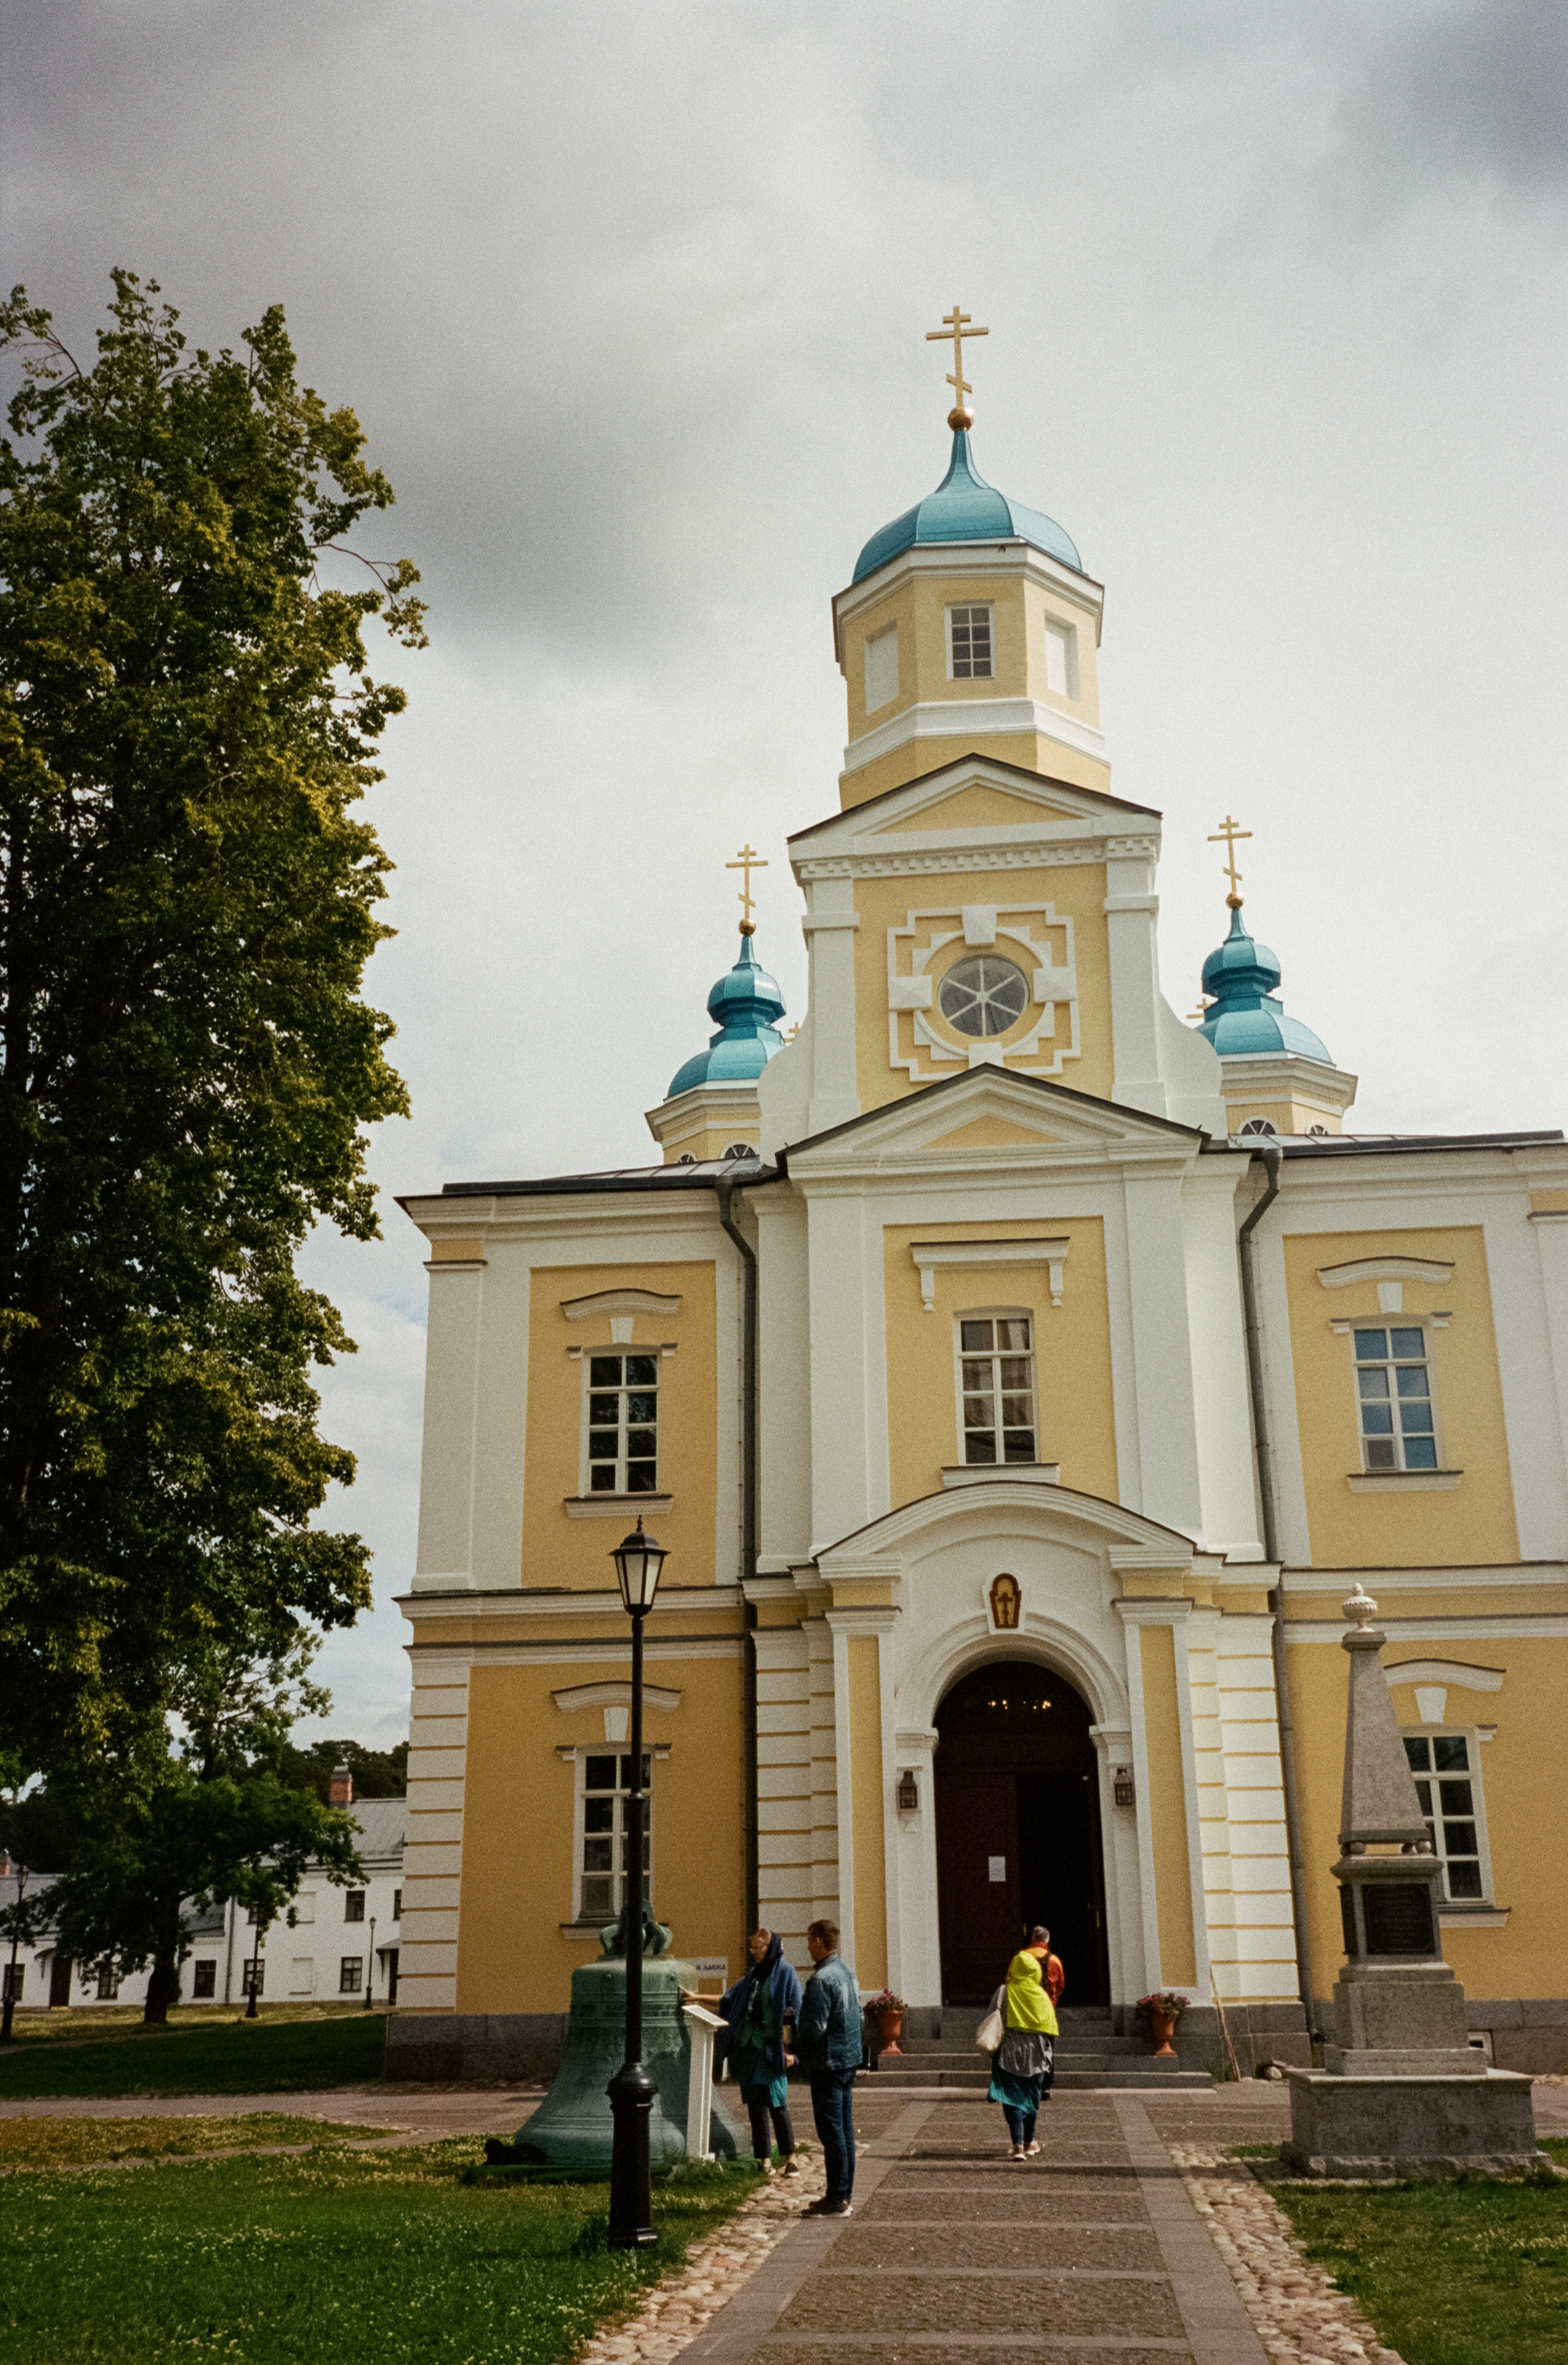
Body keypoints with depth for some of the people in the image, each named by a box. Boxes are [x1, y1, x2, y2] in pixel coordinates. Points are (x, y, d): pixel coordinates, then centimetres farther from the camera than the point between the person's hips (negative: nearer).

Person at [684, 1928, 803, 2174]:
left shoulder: (785, 1972, -5)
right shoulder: (753, 1974, 16)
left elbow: (793, 2013, -9)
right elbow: (728, 1999, 21)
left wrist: (790, 2049, -14)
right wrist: (698, 1998, 13)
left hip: (772, 2049, -7)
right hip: (749, 2046, 7)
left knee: (776, 2103, -8)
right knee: (755, 2104, 5)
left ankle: (790, 2156, 2)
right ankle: (764, 2161, 10)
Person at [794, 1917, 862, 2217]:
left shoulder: (821, 1980, -19)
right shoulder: (848, 1973, 11)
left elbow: (815, 2026, -21)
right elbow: (858, 2017, 18)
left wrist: (796, 2044, -5)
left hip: (827, 2063, -9)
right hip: (849, 2060, 9)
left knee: (831, 2131, -4)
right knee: (845, 2129, 13)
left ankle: (837, 2200, -1)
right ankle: (844, 2194, 19)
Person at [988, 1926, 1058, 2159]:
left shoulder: (1005, 1993, -4)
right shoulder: (1043, 1998, 1)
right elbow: (1049, 2034, 4)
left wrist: (993, 2050, 5)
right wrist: (1046, 2061, 15)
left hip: (1010, 2053, -2)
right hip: (1035, 2055, 2)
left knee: (1012, 2097, 0)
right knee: (1032, 2094, 18)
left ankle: (1017, 2144, -16)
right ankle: (1029, 2142, 29)